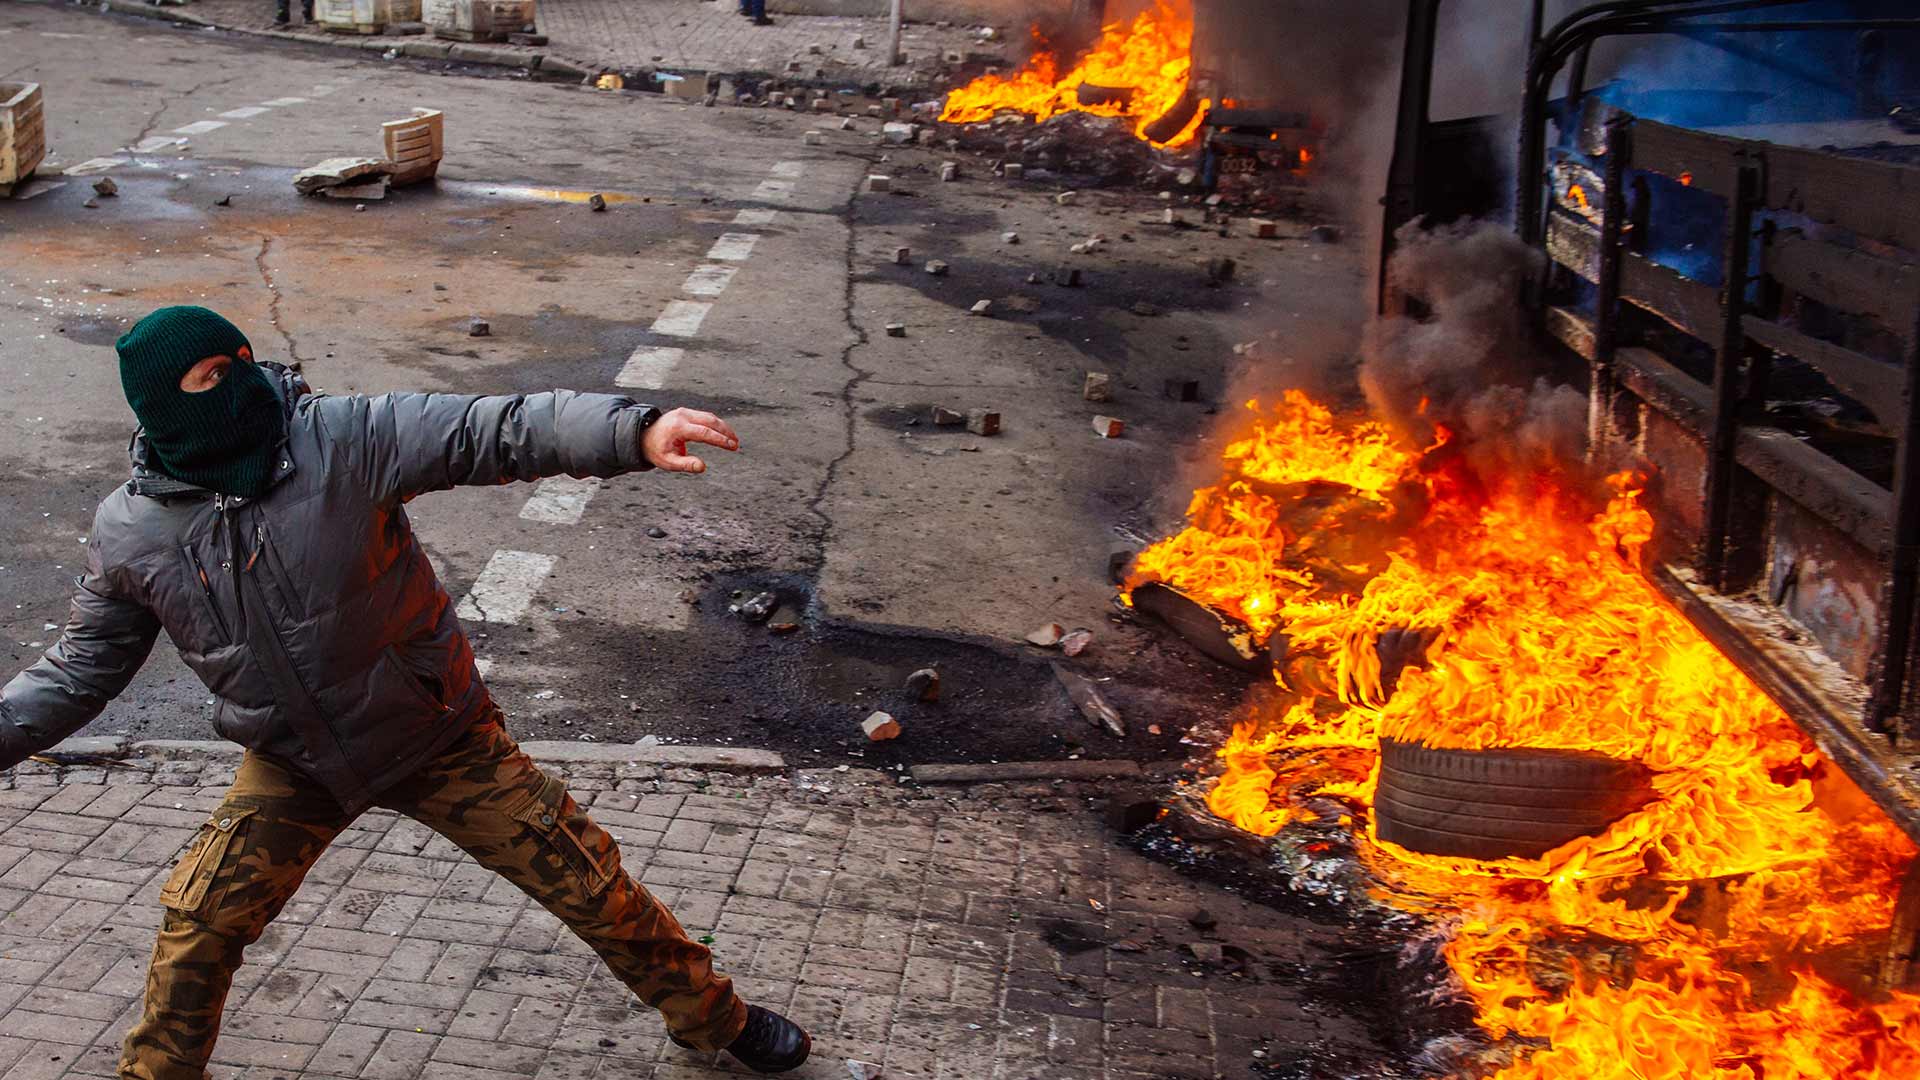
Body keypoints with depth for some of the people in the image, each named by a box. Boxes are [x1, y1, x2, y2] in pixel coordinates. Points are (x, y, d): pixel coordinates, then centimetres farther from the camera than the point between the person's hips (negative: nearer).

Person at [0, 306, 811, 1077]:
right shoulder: (129, 536, -10)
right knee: (198, 923, 1)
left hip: (440, 741, -2)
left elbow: (499, 429, -31)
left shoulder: (345, 438, -22)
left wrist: (635, 431, -47)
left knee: (588, 882, 3)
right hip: (294, 769, 2)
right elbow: (84, 666, 7)